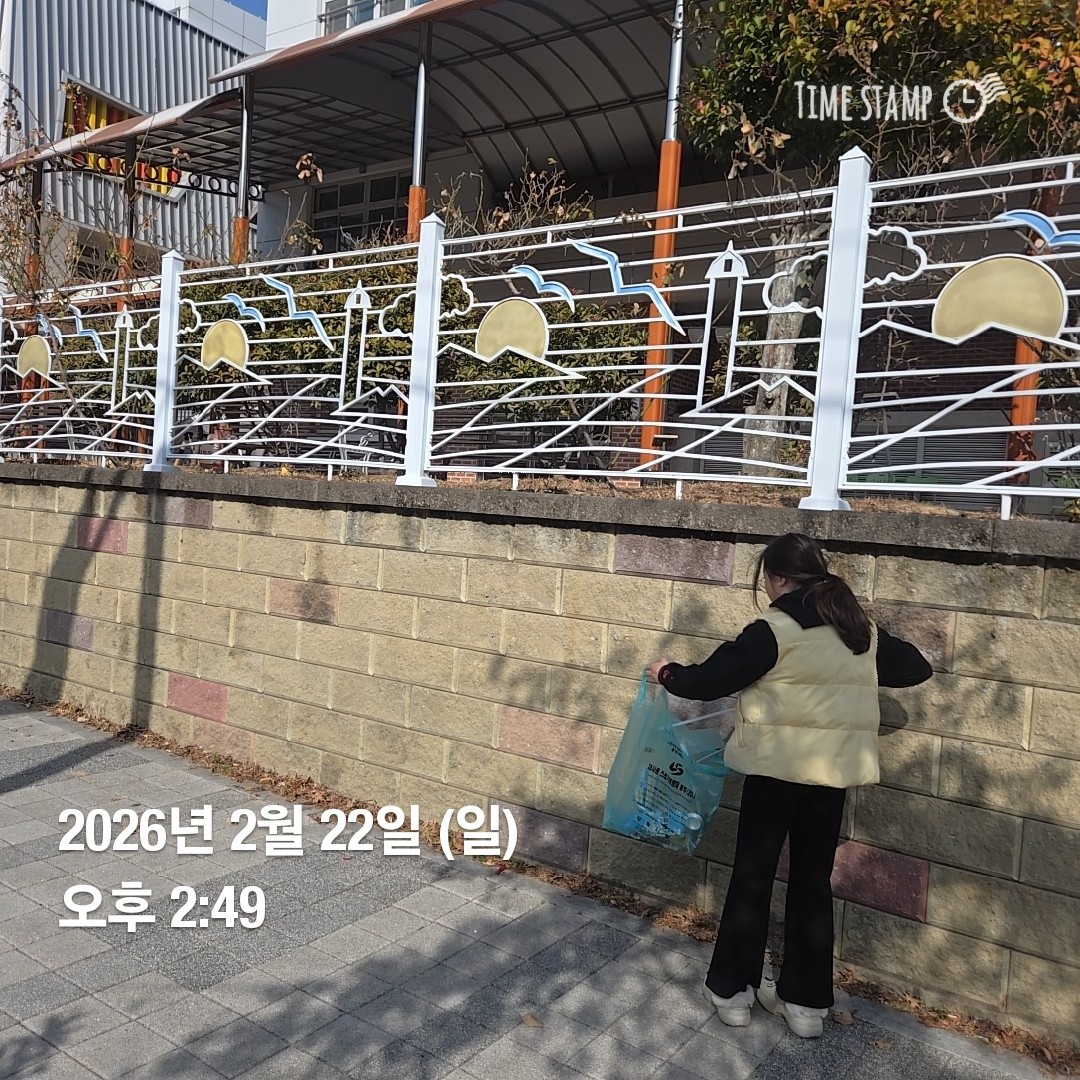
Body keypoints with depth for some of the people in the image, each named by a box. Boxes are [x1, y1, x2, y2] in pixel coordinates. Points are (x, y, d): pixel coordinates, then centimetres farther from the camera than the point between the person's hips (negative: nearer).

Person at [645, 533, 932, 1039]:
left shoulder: (773, 632, -14)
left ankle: (730, 989, 21)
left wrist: (668, 674, 6)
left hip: (778, 767, -5)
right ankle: (806, 1001, 25)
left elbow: (709, 680, -12)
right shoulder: (863, 632, 4)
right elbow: (917, 668, 18)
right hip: (834, 770, 5)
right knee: (813, 879, 15)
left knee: (752, 874, 9)